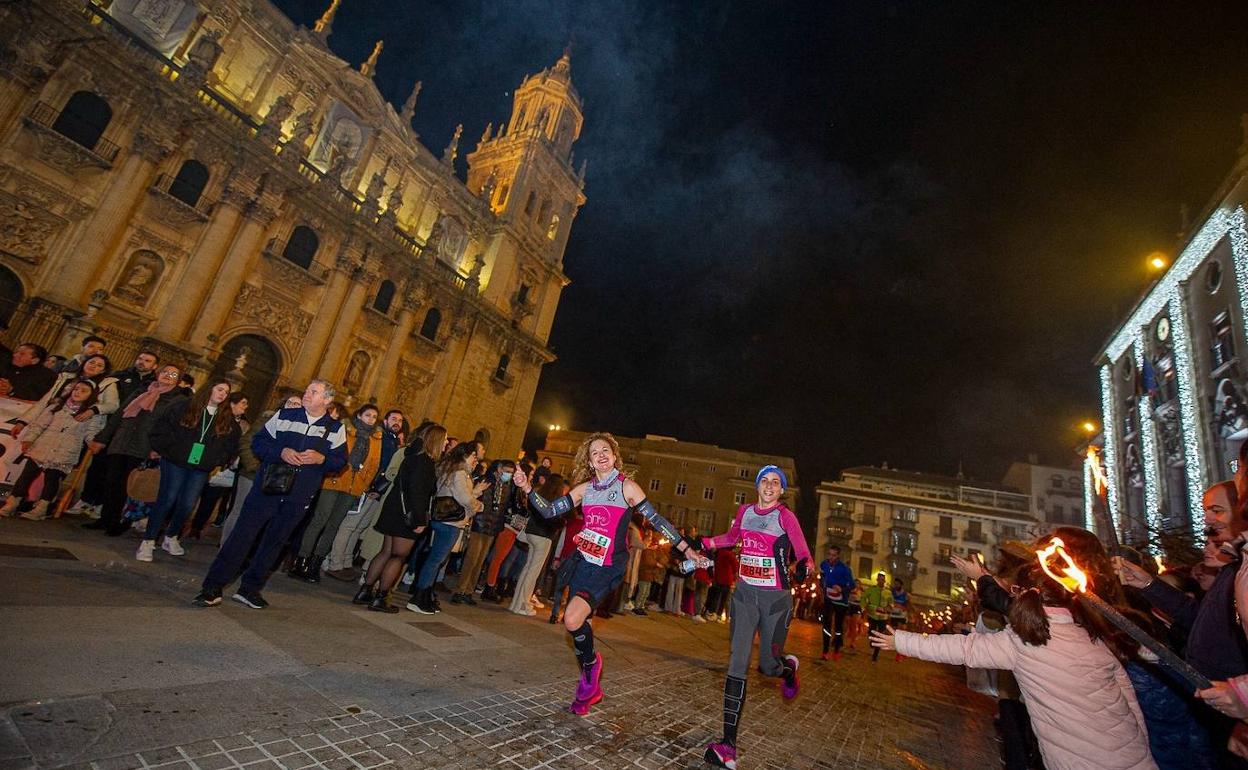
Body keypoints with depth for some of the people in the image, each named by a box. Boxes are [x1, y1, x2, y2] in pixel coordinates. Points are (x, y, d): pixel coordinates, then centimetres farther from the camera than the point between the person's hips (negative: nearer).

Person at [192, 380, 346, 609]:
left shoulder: (336, 429, 3)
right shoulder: (284, 416, 4)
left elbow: (341, 460, 4)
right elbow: (258, 442, 4)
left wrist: (321, 458, -16)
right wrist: (281, 452, -14)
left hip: (298, 498, 1)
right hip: (266, 489, -1)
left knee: (274, 543, 10)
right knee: (241, 537, -2)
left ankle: (249, 589, 24)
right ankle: (212, 588, 9)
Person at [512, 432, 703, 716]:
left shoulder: (627, 486, -6)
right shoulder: (584, 488, 6)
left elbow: (655, 519, -2)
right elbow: (549, 511, 4)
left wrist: (687, 548, -1)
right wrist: (528, 489, -10)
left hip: (608, 568, -5)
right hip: (583, 562, 5)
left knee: (573, 619, -21)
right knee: (577, 623, 11)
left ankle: (590, 662, 11)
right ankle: (591, 688, 35)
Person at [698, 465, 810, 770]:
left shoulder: (786, 516, -11)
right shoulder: (745, 511, 3)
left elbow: (803, 554, -16)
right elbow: (732, 537, 22)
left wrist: (803, 566, -38)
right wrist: (703, 543, 11)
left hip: (775, 599, -3)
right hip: (745, 595, 3)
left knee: (768, 666, 9)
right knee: (737, 665, -4)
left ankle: (789, 667, 48)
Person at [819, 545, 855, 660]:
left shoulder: (844, 568, -24)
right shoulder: (823, 564, -11)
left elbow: (852, 585, -17)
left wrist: (842, 589, -33)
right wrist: (822, 587, 7)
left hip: (841, 600, -2)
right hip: (828, 598, 2)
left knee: (838, 625, 11)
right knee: (827, 624, -5)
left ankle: (836, 651, 27)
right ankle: (825, 651, 3)